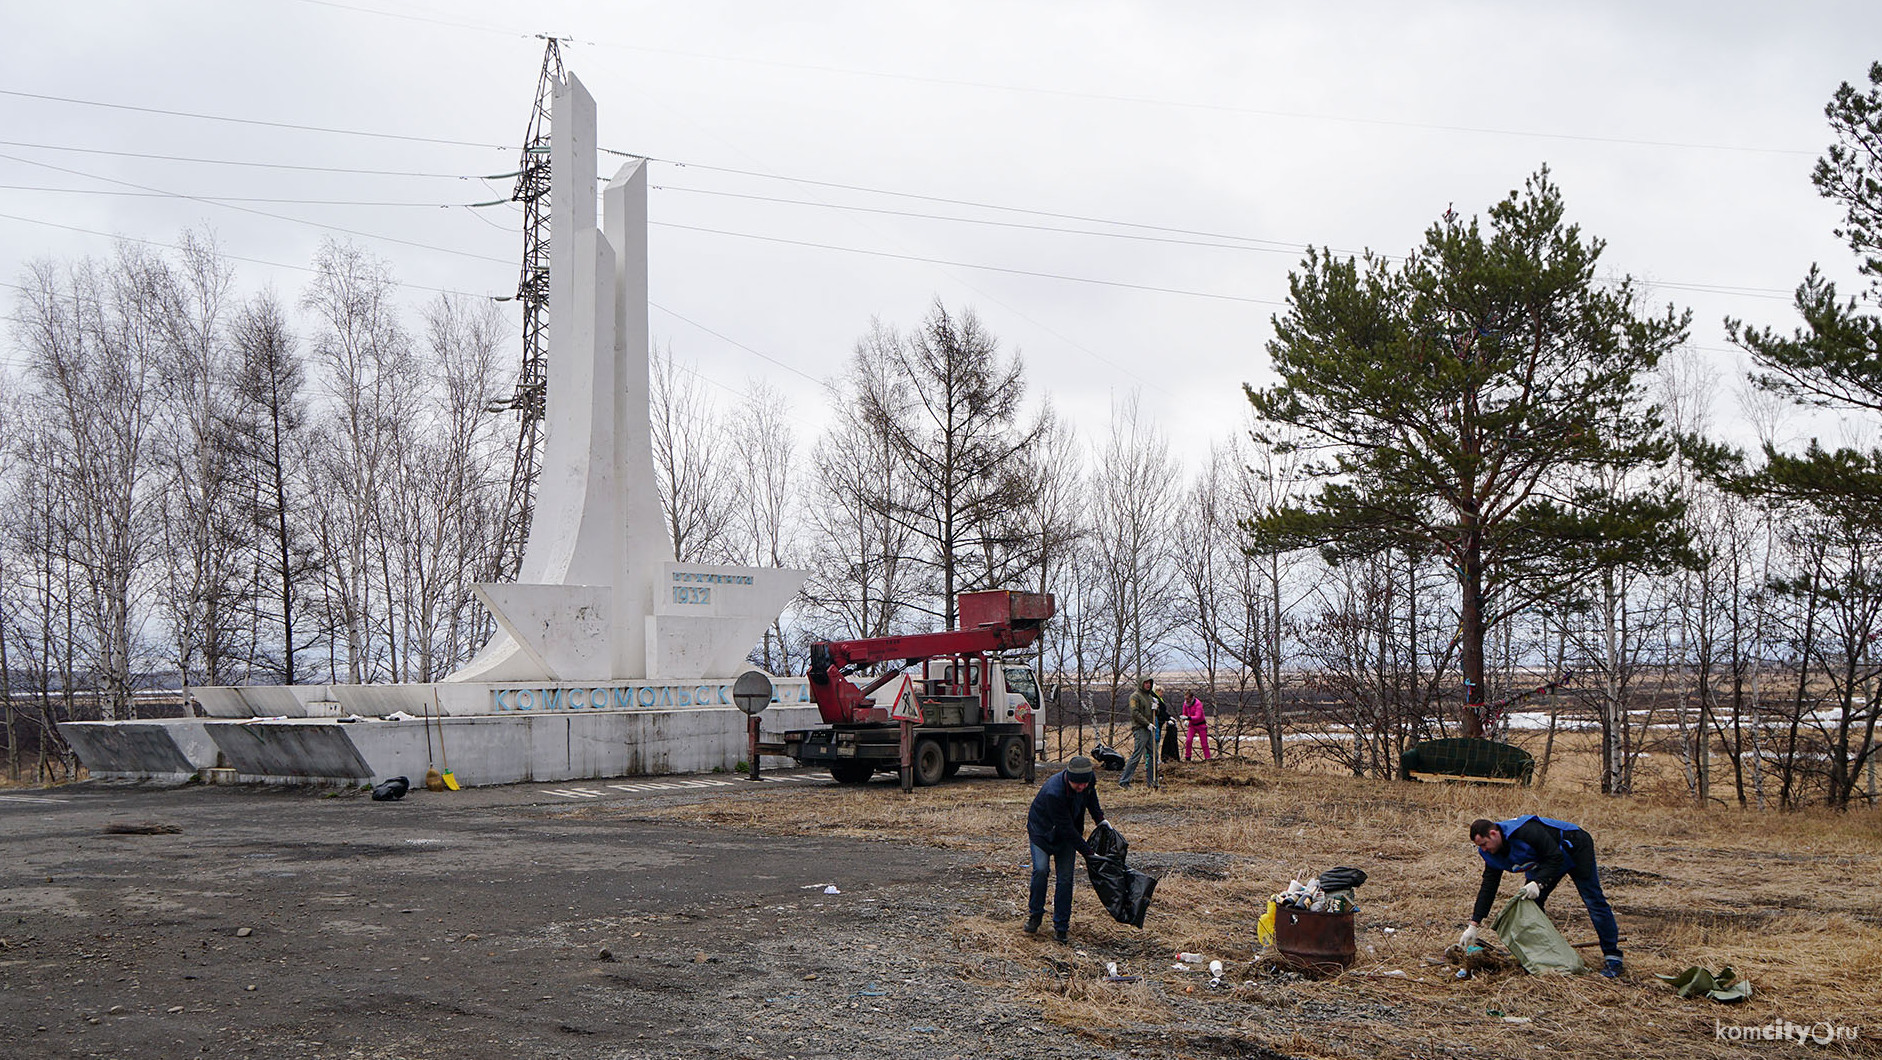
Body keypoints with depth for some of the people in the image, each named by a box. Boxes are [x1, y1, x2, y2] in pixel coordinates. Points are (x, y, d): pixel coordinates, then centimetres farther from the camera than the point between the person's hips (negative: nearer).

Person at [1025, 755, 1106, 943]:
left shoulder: (1090, 780, -19)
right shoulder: (1053, 792, -38)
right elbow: (1067, 828, -31)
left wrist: (1100, 819, 5)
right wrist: (1088, 852, -26)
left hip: (1067, 833, 4)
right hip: (1042, 830, -4)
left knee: (1065, 877, -5)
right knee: (1040, 869, -20)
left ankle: (1061, 927, 3)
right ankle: (1035, 915, 2)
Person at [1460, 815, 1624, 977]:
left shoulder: (1525, 831, -37)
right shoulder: (1493, 854, -11)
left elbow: (1556, 857, -31)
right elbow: (1488, 888, -6)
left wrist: (1538, 883, -39)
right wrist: (1473, 925, -9)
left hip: (1576, 849, -8)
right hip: (1547, 858, 8)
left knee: (1593, 901, -9)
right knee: (1530, 902, -2)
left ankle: (1612, 957, -3)